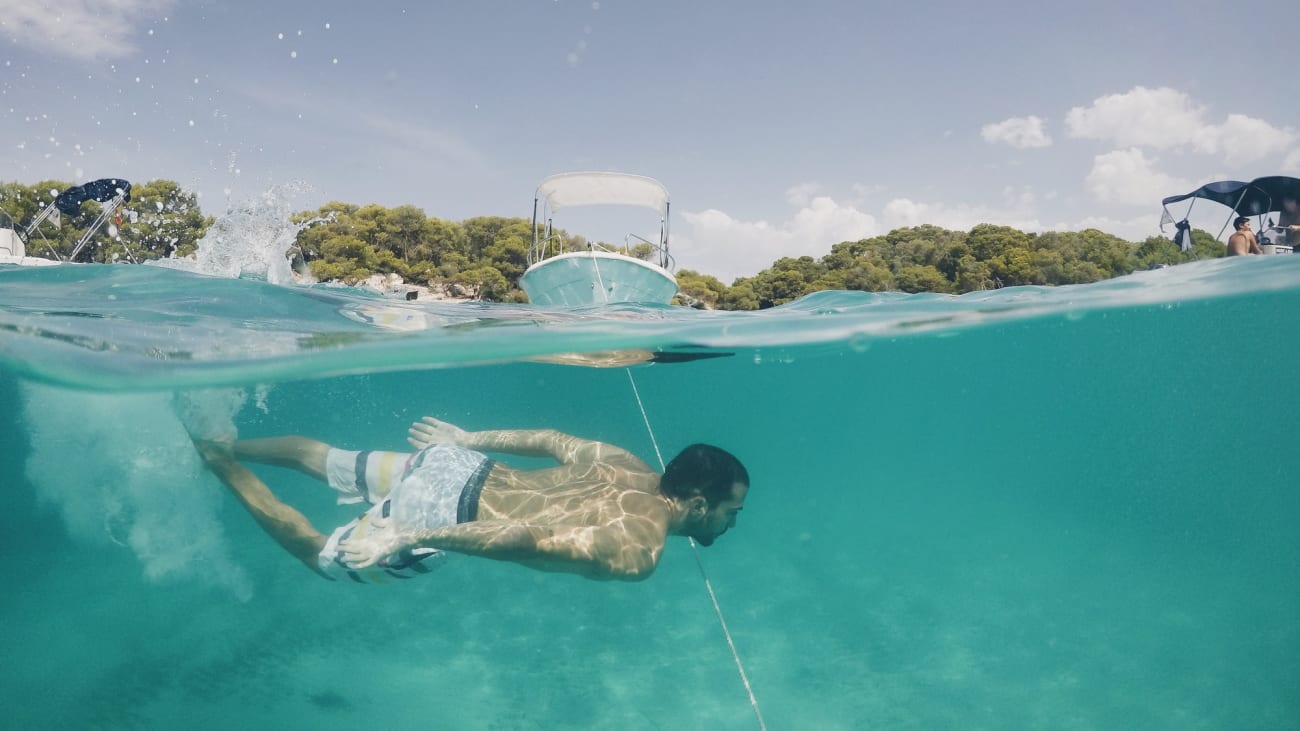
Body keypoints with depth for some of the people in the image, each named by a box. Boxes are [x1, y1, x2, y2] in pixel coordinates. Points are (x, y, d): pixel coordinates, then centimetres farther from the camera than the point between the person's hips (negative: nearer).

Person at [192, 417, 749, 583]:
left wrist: (469, 438, 23)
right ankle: (215, 460, 22)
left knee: (326, 463, 26)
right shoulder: (637, 553, -22)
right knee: (316, 553, 17)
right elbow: (529, 539, -31)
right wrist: (414, 538, -29)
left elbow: (551, 440, 12)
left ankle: (223, 444, 36)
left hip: (455, 467, 6)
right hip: (444, 512, -6)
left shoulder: (632, 469, 3)